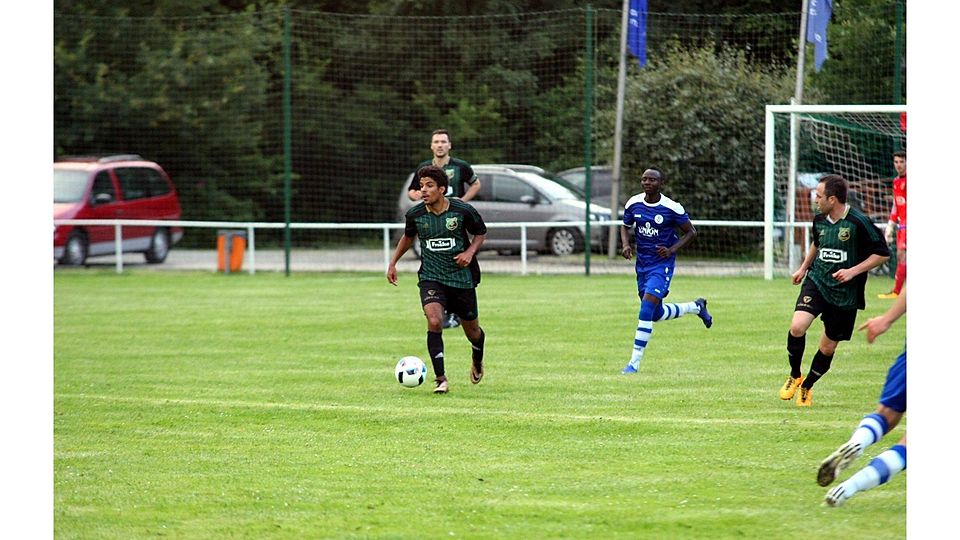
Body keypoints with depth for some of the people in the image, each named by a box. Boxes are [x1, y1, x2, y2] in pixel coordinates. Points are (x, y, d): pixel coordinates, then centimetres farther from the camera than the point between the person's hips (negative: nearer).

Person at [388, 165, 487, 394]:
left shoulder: (463, 211, -13)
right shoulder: (415, 214, -7)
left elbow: (480, 233, 5)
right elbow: (408, 237, 15)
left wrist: (470, 251, -13)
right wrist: (393, 263, 13)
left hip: (462, 278, 0)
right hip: (431, 278, 0)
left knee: (471, 330, 13)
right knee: (434, 322, -24)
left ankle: (478, 359, 50)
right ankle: (441, 379, -18)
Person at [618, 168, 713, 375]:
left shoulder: (671, 208, -15)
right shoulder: (633, 204, -3)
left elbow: (690, 232, -3)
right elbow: (626, 226, 14)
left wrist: (672, 250, -17)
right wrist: (626, 245, -7)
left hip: (662, 263, -6)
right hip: (642, 263, 6)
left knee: (647, 306, -20)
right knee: (657, 314, 14)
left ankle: (635, 362, -16)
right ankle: (697, 307, 42)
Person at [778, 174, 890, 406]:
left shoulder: (859, 222, -16)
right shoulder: (819, 220, 1)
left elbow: (883, 253, -11)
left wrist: (853, 271, -19)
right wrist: (804, 268, 26)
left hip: (845, 294, -3)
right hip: (817, 282, 3)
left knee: (828, 348, 6)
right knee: (797, 326, -22)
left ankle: (807, 387, 31)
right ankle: (795, 375, 2)